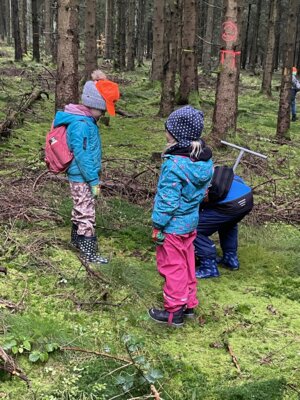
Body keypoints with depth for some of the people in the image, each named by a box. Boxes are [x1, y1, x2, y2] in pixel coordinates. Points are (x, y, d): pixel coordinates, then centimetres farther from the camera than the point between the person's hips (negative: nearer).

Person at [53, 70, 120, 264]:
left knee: (81, 209, 21)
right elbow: (82, 156, -24)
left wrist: (94, 177, 18)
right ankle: (89, 252, 6)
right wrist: (94, 181, -19)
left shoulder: (87, 120, 7)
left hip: (81, 176, 9)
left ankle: (77, 239, 36)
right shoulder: (80, 124, -23)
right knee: (87, 213, -2)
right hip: (82, 177, -9)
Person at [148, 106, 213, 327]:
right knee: (188, 264, 21)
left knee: (173, 267, 7)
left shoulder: (175, 165, -28)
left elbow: (167, 200, -24)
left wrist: (158, 225, -14)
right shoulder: (205, 159, -4)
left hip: (173, 225, -8)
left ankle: (174, 312, 19)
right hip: (191, 221, 8)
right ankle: (189, 304, 34)